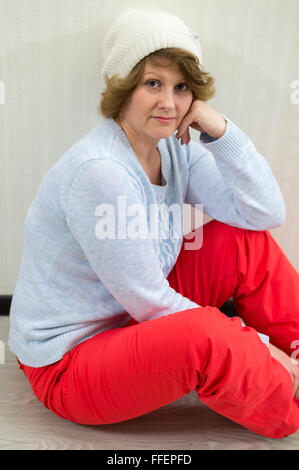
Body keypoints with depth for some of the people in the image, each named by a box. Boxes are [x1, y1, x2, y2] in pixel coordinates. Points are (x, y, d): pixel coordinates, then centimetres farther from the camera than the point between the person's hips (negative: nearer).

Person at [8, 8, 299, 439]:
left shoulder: (176, 148, -3)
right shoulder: (98, 170, -27)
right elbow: (151, 304, -24)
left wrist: (220, 130, -19)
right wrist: (259, 347, -16)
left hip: (137, 317, 8)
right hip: (67, 363, -7)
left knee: (246, 241, -4)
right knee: (204, 337, -34)